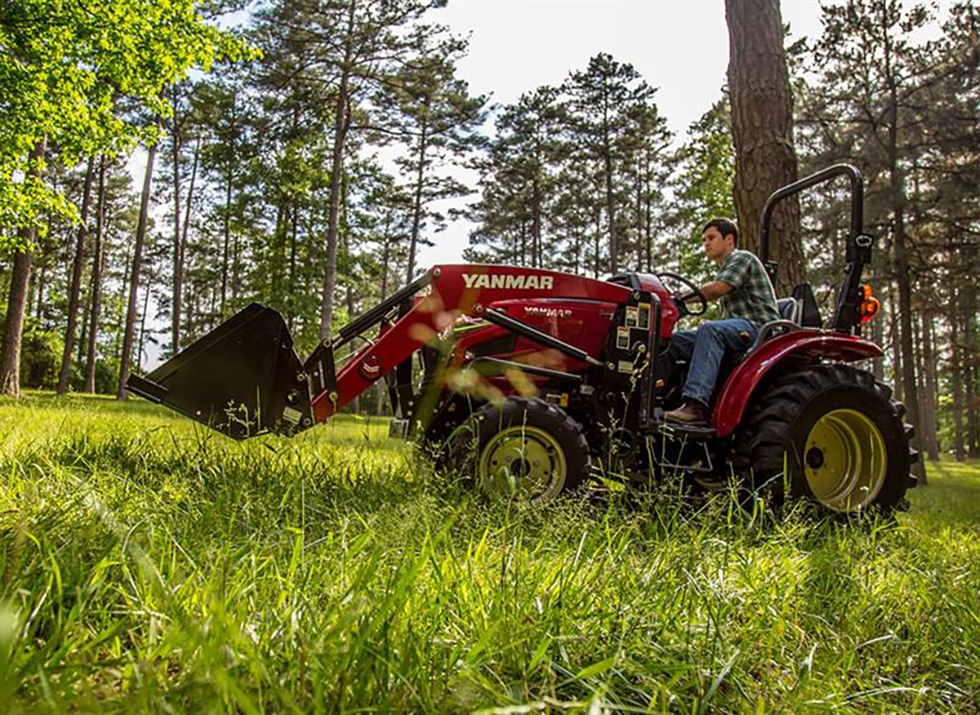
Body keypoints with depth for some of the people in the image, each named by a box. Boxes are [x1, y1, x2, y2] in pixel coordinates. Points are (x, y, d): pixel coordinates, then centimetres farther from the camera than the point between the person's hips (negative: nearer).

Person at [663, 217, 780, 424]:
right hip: (738, 328, 9)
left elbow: (716, 290, -17)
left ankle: (696, 404, -48)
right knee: (673, 340, -8)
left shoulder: (742, 258, -1)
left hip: (758, 327, -9)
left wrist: (682, 298, -7)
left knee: (710, 330, -38)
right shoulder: (724, 269, 28)